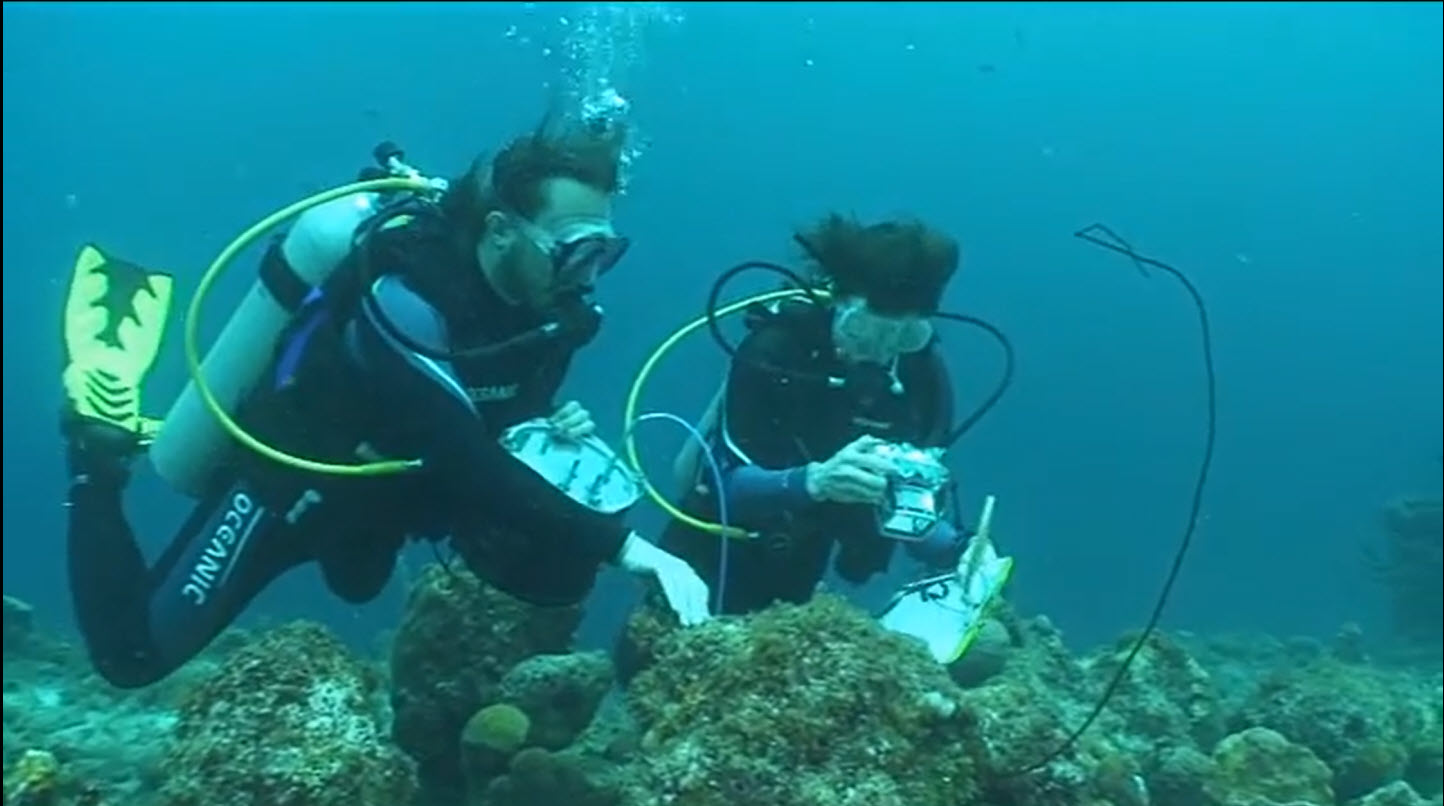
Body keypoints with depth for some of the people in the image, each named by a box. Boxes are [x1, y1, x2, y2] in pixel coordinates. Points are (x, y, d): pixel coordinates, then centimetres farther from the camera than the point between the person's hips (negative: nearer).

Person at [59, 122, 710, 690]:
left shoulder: (547, 304, -13)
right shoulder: (407, 297, -36)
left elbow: (504, 420, 3)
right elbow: (467, 463, -44)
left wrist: (554, 431, -21)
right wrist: (623, 545, -48)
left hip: (382, 490, 7)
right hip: (288, 478, -7)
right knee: (132, 653, -3)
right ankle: (101, 449, 15)